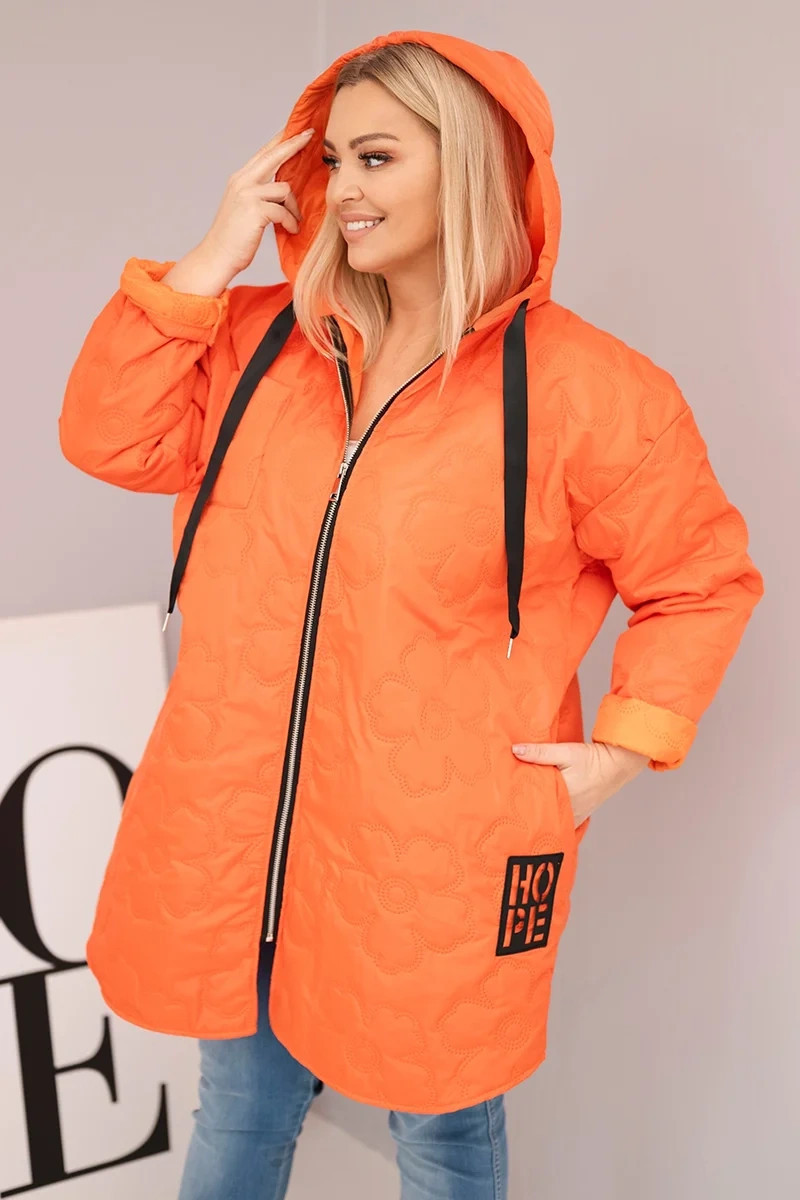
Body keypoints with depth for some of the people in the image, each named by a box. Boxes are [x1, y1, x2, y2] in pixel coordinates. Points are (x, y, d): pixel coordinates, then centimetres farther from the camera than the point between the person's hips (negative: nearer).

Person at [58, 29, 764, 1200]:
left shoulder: (586, 389, -11)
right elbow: (106, 438, -4)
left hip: (439, 855, -4)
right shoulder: (264, 337, 4)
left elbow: (702, 582, -3)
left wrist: (618, 753, -10)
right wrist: (214, 255, -8)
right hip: (237, 831, 5)